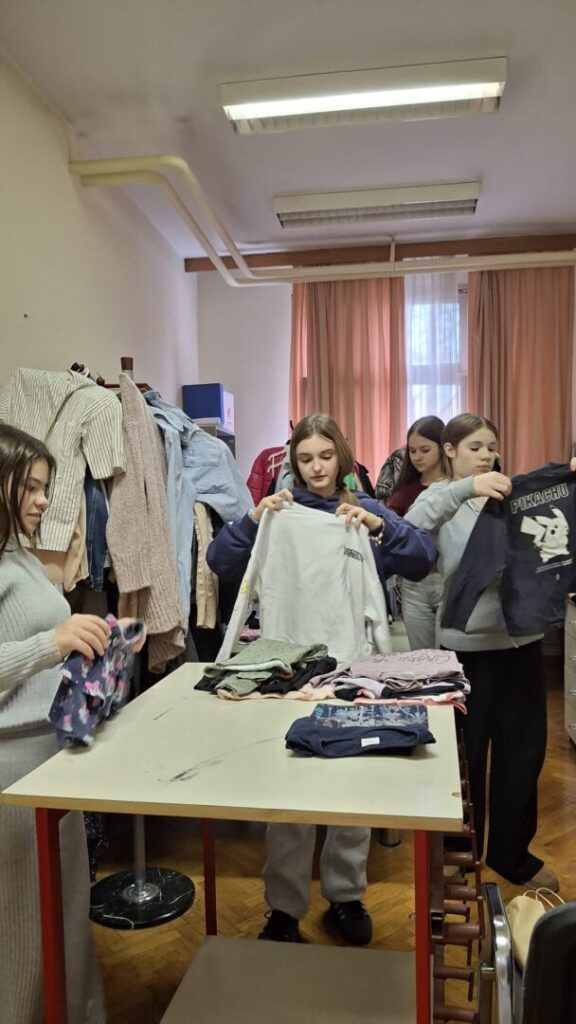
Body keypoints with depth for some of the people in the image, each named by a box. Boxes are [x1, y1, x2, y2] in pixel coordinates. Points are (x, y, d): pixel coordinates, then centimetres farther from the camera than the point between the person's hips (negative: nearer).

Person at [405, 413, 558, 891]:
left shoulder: (514, 492, 6)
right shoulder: (443, 496, -2)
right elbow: (411, 528, -23)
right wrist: (465, 488, -32)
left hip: (522, 636, 4)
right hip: (469, 642, -3)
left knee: (523, 747, 13)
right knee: (467, 751, 10)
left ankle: (511, 852, 33)